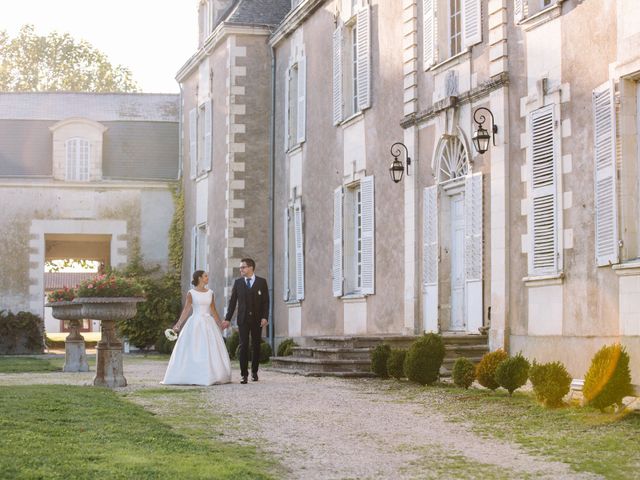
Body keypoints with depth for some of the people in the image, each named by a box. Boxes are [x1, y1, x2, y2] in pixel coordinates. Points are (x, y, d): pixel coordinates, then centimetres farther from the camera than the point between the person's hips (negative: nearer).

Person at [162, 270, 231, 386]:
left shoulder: (210, 293, 9)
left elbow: (213, 311, 14)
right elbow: (186, 310, -4)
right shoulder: (191, 293, -2)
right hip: (195, 323, -4)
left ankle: (211, 376, 8)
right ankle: (191, 377, 1)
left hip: (208, 324, 4)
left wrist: (220, 323, 15)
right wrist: (178, 324, -12)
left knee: (211, 351, 1)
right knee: (192, 352, -4)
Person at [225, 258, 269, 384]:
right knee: (243, 346, -6)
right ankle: (244, 374, -7)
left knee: (256, 346, 7)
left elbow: (266, 301, 0)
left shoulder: (262, 282, 2)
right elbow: (233, 301, 6)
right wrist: (228, 318, 1)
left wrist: (265, 317, -11)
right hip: (243, 319, 0)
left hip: (257, 319, 0)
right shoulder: (238, 282, 6)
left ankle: (254, 372, 21)